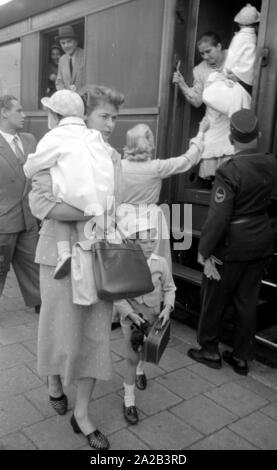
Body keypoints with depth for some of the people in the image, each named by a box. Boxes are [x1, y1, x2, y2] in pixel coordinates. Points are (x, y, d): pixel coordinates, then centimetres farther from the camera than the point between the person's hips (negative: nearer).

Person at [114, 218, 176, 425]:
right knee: (132, 357, -3)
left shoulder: (161, 263, -11)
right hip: (131, 317, -3)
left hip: (153, 317, 4)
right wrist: (130, 313, -22)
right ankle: (129, 401, 12)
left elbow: (169, 288, 1)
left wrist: (167, 307, -14)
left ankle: (141, 370, 60)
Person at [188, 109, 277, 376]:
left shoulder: (229, 172, -21)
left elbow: (218, 217, -23)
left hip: (233, 246, -6)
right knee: (247, 301, 16)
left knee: (214, 299, 14)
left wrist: (204, 251, -15)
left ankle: (209, 351, 29)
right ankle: (241, 358, 28)